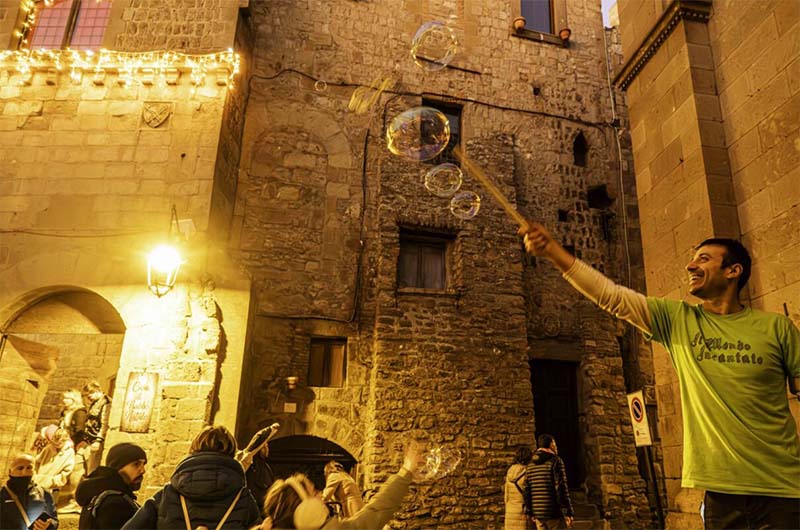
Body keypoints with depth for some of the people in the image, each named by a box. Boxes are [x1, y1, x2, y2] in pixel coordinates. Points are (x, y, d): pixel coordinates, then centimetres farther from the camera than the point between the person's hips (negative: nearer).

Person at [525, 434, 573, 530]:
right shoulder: (555, 461, -9)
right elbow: (561, 488, -16)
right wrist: (568, 513, -14)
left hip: (539, 513, 6)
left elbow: (527, 490, 11)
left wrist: (532, 513, 17)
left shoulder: (530, 465, 11)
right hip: (555, 513, -6)